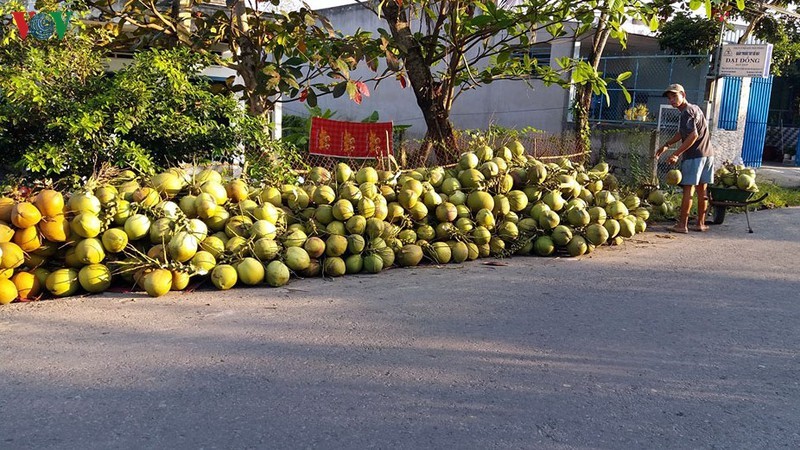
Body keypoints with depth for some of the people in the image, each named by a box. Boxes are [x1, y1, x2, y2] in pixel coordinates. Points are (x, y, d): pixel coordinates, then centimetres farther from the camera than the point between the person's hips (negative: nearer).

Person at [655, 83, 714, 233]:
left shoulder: (687, 112, -12)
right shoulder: (695, 108, 19)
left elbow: (693, 135, -23)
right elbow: (681, 133, 24)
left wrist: (676, 154, -22)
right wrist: (666, 145, 17)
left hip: (694, 155, -9)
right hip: (707, 154, 10)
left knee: (688, 189, -7)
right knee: (702, 189, 11)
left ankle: (682, 225, -6)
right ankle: (700, 224, 17)